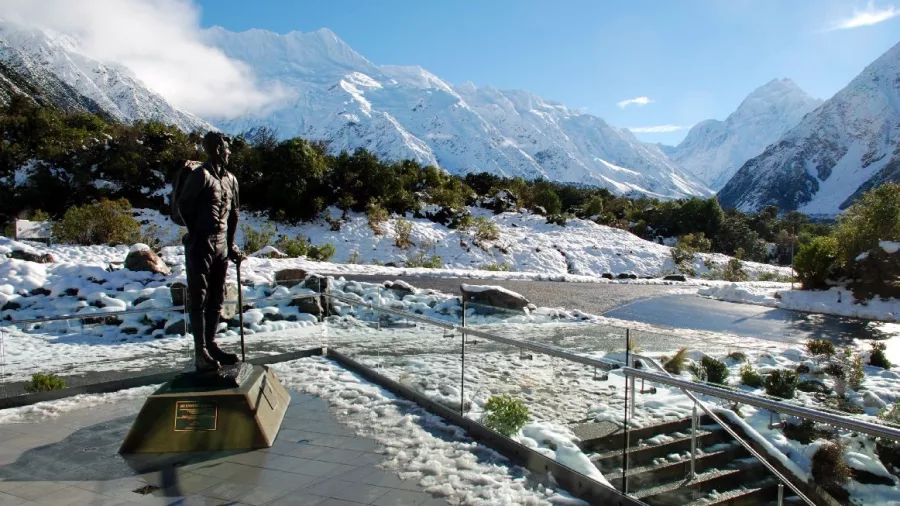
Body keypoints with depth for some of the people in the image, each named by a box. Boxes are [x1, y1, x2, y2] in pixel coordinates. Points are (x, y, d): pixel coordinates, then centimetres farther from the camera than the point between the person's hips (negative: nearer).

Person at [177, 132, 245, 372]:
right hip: (200, 246, -7)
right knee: (199, 298, -4)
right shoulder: (201, 175, -9)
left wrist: (230, 244, 15)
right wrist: (199, 234, -2)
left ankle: (211, 345, 21)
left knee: (216, 298, 11)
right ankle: (201, 352, -1)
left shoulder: (231, 179, 14)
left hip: (221, 246, 7)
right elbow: (183, 206, -8)